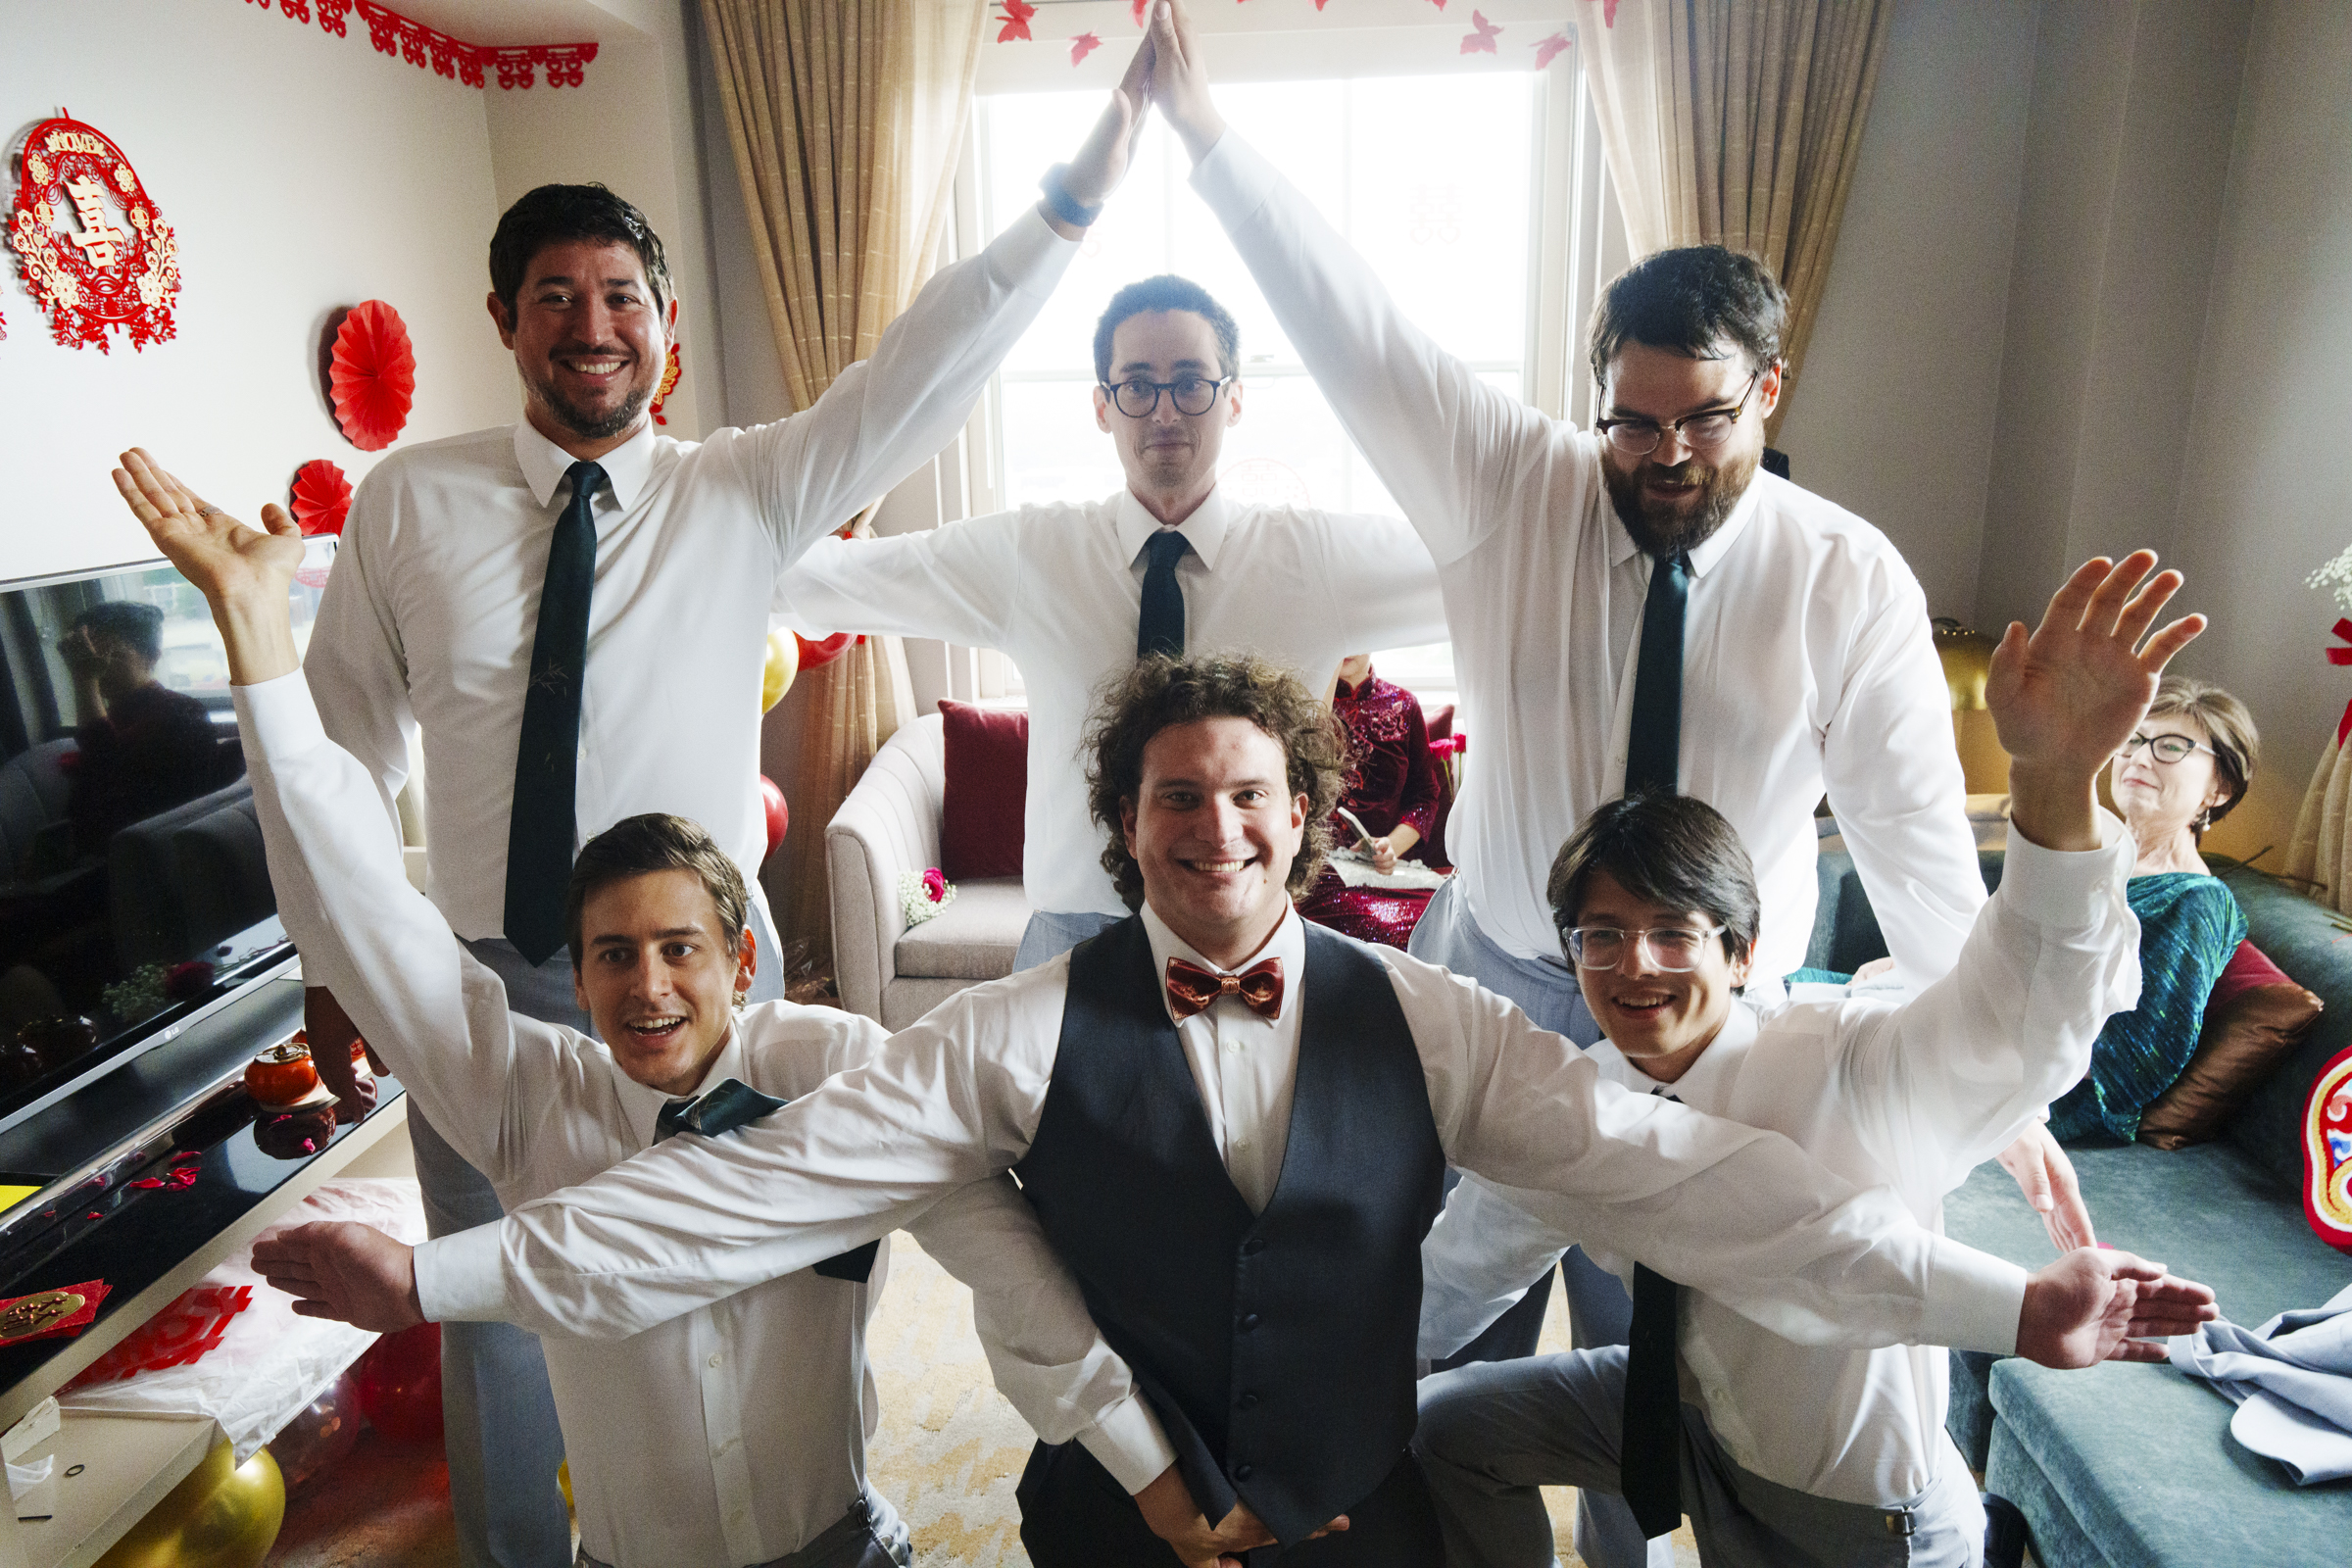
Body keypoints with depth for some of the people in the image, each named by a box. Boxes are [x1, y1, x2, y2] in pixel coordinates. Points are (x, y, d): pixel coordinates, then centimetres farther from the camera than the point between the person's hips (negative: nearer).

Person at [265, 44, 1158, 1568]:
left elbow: (927, 372, -15)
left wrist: (1080, 190, -25)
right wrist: (329, 958, 8)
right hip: (482, 983, 1)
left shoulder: (746, 494, -4)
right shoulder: (409, 500, -1)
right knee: (492, 1318, 19)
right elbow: (346, 736, 5)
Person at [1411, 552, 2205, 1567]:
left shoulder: (1849, 1065, -30)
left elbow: (2036, 1005, -50)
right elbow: (1459, 1272, 1)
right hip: (1685, 1415, 5)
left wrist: (2055, 776, -66)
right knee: (1442, 1425, 7)